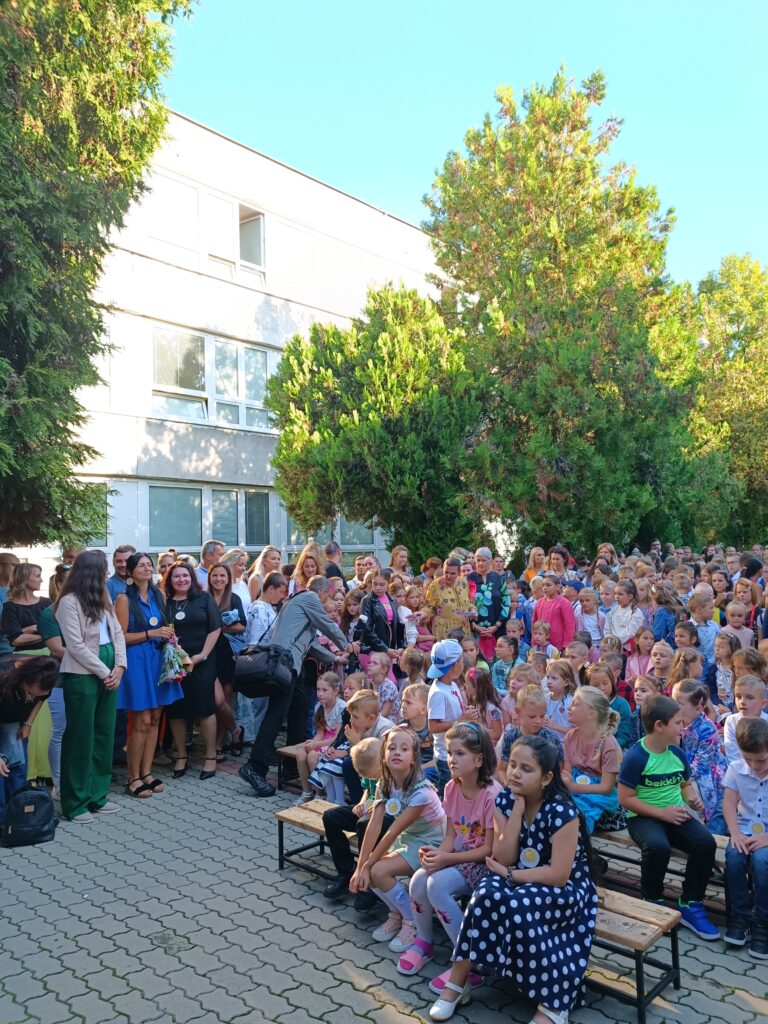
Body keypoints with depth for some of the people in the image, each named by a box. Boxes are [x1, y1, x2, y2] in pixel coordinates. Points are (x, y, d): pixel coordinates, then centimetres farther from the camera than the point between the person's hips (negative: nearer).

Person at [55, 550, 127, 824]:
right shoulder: (69, 602, -9)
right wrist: (104, 672, -11)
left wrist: (119, 667, -3)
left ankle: (98, 795, 22)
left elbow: (117, 633, 10)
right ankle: (75, 803, 11)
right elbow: (75, 645, -14)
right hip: (82, 676, -8)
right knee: (80, 738, 1)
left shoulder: (102, 599, 14)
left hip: (109, 673, 8)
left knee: (104, 735, 12)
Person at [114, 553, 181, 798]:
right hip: (136, 661, -6)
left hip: (158, 660, 6)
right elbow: (121, 637, -11)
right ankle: (133, 778, 8)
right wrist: (151, 634, -17)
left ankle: (146, 772, 20)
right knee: (142, 722, -4)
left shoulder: (158, 595, 11)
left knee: (154, 720, 9)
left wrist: (169, 636, 3)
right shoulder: (124, 598, -7)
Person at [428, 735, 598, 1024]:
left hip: (565, 889, -4)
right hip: (521, 882, 4)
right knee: (487, 894, -26)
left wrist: (509, 874, -18)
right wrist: (517, 809, -23)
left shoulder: (562, 810, -22)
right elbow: (504, 860, -13)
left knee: (516, 907, -32)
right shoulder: (504, 800, -7)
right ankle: (457, 982, -12)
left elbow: (559, 875, -23)